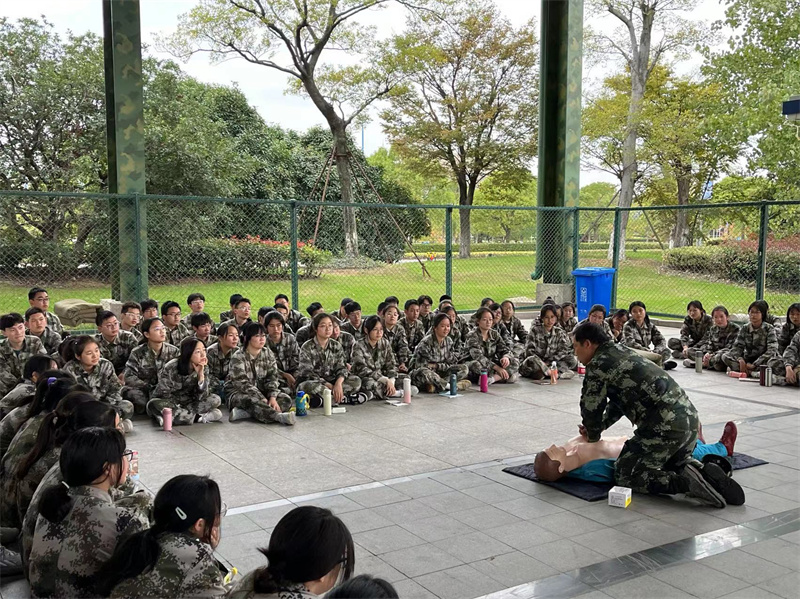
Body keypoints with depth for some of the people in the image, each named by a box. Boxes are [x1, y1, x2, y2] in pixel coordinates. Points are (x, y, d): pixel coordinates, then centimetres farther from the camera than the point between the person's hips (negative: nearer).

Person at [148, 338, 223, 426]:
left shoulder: (204, 368, -9)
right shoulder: (171, 368, -19)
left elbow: (201, 397, -15)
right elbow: (164, 394, -13)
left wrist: (201, 375, -27)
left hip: (189, 402, 4)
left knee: (215, 400, -19)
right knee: (154, 404, -36)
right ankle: (198, 417, -30)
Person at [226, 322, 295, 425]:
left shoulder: (267, 353, 4)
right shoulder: (238, 357, -13)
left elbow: (273, 377, -2)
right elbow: (243, 384, -21)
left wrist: (272, 397, -21)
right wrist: (263, 400, -29)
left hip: (260, 391, 6)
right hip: (238, 393, -5)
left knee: (286, 399, -19)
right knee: (253, 401, -38)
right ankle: (279, 416, -55)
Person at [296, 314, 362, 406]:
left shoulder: (336, 346, 5)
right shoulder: (307, 347, -8)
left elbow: (341, 367, -2)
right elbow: (308, 373, -14)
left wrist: (338, 383, -25)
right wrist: (328, 385, -23)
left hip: (331, 382, 4)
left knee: (356, 381, -16)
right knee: (309, 386, -39)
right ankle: (343, 398, -28)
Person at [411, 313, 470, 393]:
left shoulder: (449, 341, 2)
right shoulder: (426, 343, -18)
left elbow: (452, 363, 1)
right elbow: (420, 366, -21)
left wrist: (437, 365, -16)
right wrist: (443, 366, -18)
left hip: (440, 373, 7)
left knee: (464, 368, -7)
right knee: (424, 373, -42)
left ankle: (438, 385, -25)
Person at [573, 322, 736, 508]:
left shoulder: (597, 365, -6)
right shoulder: (622, 352, 23)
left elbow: (591, 408, 1)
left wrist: (593, 435, 20)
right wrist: (598, 426, 26)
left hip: (664, 427, -9)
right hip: (689, 416, 9)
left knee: (624, 475, 2)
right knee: (676, 463, 34)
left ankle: (685, 482, -16)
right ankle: (705, 471, 3)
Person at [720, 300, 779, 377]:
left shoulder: (769, 329, -7)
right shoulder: (744, 329, 3)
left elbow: (772, 350, -18)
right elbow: (737, 346, -4)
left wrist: (754, 364, -26)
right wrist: (740, 360, -27)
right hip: (747, 360, 4)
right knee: (725, 356, -17)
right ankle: (750, 371, -33)